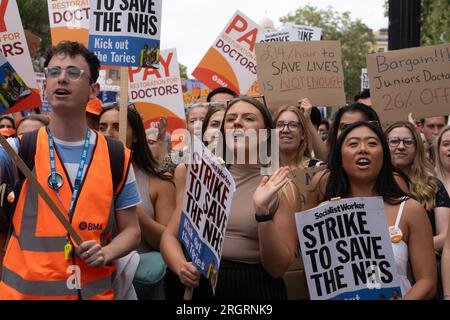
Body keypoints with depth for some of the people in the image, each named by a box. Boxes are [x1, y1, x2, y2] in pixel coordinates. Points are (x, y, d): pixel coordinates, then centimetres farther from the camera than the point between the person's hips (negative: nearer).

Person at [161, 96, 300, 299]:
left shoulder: (280, 187, -3)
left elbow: (278, 268, -9)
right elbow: (170, 236, 5)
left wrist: (262, 210, -21)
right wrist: (181, 267, -14)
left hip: (256, 289, -2)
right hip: (202, 286, 2)